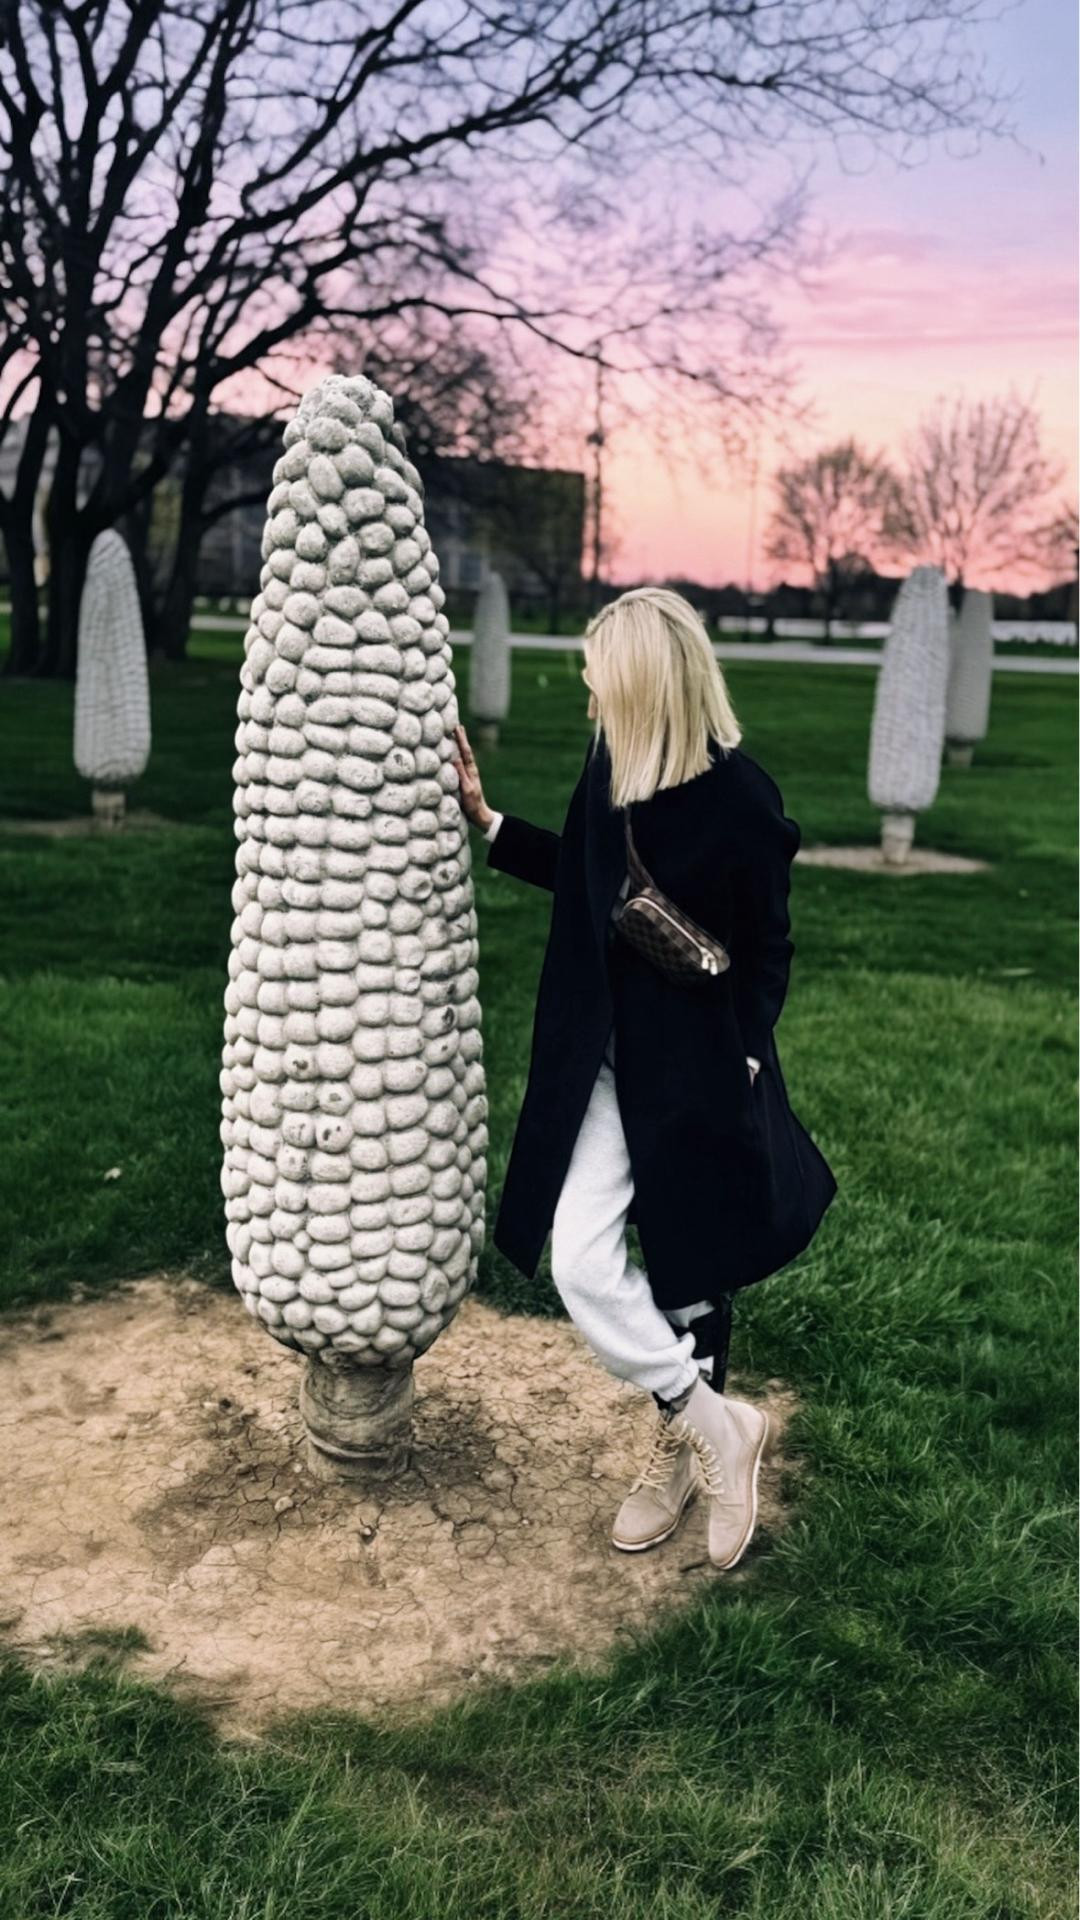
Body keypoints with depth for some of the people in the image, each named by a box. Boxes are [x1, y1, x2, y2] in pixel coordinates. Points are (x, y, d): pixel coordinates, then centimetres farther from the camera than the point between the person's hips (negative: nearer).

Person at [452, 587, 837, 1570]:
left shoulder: (741, 795, -16)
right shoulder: (609, 765, 0)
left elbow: (769, 950, -7)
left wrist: (741, 1066, -9)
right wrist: (486, 817, 14)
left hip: (699, 1070, -5)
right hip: (607, 1056, 5)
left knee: (688, 1266, 8)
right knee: (579, 1265, -2)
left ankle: (681, 1441, 31)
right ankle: (713, 1422, 17)